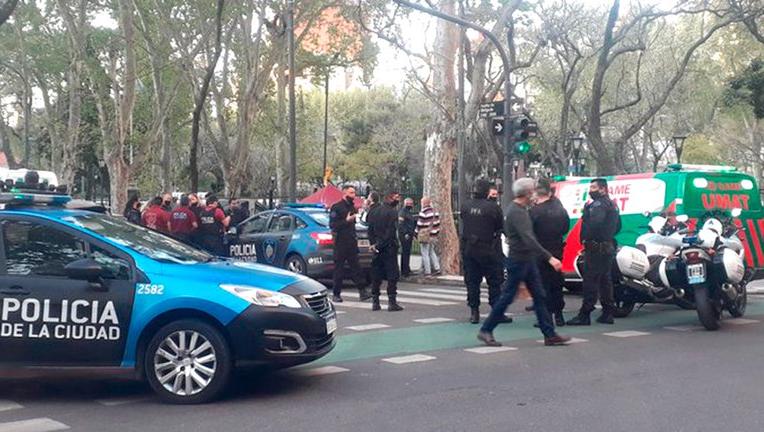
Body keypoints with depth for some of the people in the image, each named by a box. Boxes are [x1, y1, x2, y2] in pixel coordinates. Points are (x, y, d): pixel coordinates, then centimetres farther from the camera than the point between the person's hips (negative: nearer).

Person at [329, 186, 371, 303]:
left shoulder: (352, 207, 15)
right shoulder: (336, 207, -8)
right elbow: (332, 225, -15)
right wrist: (346, 220, -21)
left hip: (352, 243, 6)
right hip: (341, 243, -6)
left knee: (356, 267, 2)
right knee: (339, 269, 1)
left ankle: (362, 291, 0)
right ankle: (336, 294, 8)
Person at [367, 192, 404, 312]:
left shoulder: (374, 210, 9)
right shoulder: (392, 212, -10)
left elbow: (370, 230, 7)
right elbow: (390, 232, -15)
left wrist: (374, 244, 2)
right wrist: (378, 245, -10)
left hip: (377, 249, 6)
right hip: (389, 248, -6)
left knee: (376, 276, 11)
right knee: (392, 275, -1)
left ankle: (375, 302, 12)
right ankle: (392, 303, -5)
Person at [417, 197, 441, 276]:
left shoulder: (423, 213, -16)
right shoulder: (435, 212, 7)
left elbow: (419, 225, -12)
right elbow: (437, 224, 11)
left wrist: (416, 235, -1)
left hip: (425, 237, -7)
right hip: (433, 236, 7)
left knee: (425, 254, 0)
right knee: (432, 252, 19)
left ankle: (427, 271, 1)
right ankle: (437, 268, 14)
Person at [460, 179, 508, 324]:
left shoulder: (465, 206, 0)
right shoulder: (493, 208, -11)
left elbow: (463, 225, 9)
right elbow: (500, 227, -2)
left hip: (468, 249, 4)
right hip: (488, 250, -4)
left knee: (471, 281, 10)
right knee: (494, 281, 5)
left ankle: (474, 312, 11)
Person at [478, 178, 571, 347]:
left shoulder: (518, 209, 11)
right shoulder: (516, 212, -20)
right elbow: (528, 239, -30)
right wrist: (549, 257, -34)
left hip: (528, 260, 9)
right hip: (518, 260, -9)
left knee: (540, 296, 7)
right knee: (508, 297, -1)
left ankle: (550, 335, 9)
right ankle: (486, 330, 11)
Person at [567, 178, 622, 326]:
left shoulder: (598, 204, -13)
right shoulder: (612, 204, 19)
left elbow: (595, 223, -28)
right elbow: (617, 226, 27)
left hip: (596, 247, -10)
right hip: (609, 246, 10)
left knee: (590, 280, -10)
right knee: (605, 280, 13)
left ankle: (584, 315, -11)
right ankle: (608, 313, 16)